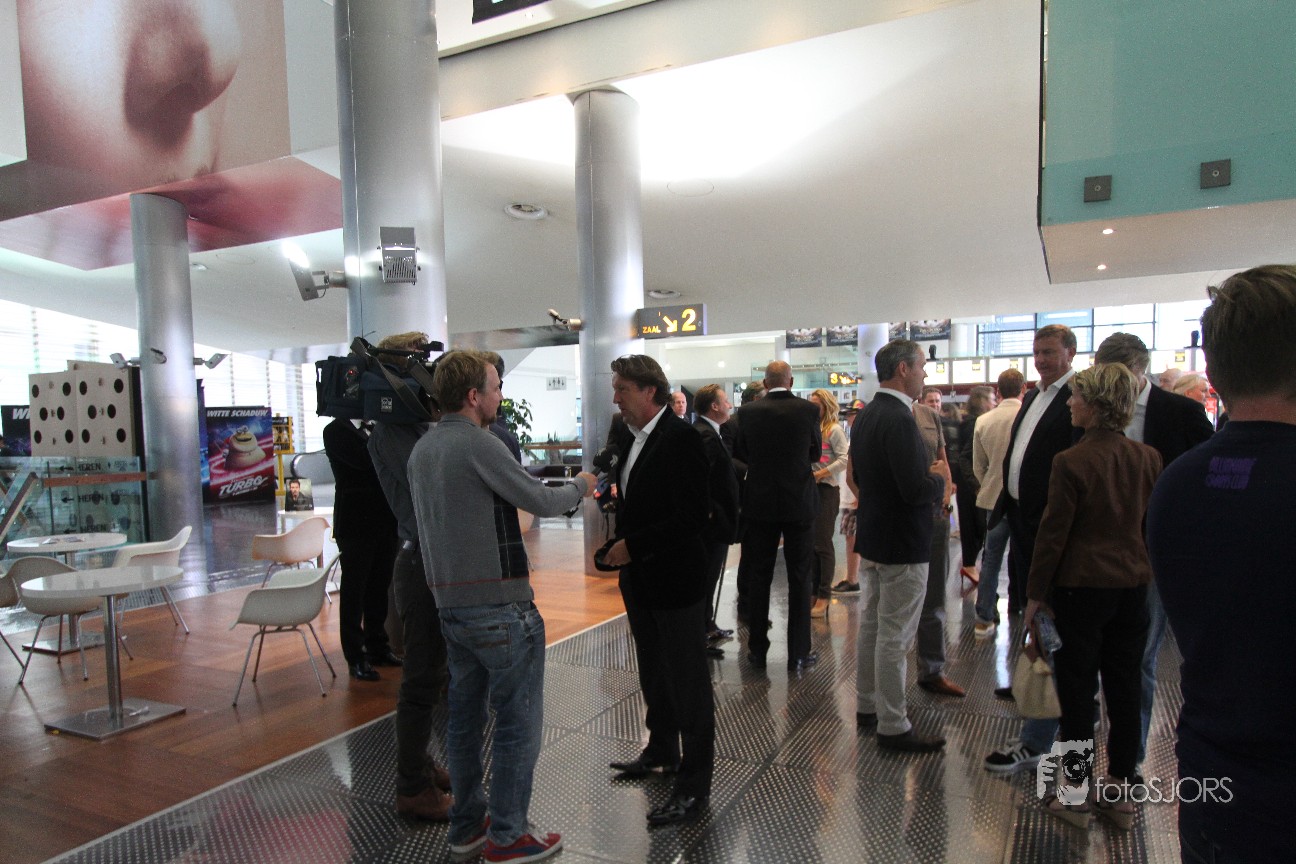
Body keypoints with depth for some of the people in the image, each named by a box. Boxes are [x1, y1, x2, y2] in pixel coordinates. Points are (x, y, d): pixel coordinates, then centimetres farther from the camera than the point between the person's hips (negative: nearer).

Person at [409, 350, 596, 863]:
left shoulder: (422, 449, 8)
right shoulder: (477, 443, -17)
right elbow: (541, 502, -12)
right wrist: (580, 486, 5)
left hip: (451, 604, 9)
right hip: (500, 607, -8)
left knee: (465, 715, 18)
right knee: (518, 722, 5)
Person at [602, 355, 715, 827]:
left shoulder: (680, 438, -18)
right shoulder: (632, 439, 9)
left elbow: (692, 516, -23)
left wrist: (633, 546, -20)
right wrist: (623, 547, 4)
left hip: (675, 580, -8)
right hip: (640, 578, 8)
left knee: (687, 680, 4)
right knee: (654, 673, 22)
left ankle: (695, 783, 17)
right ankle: (662, 749, 41)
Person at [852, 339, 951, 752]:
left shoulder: (865, 416, 7)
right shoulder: (899, 420, -23)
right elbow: (915, 490, -28)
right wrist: (940, 480, -7)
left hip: (873, 539, 10)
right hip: (902, 546, -10)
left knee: (872, 626, 18)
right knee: (894, 637, 1)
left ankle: (867, 706, 32)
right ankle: (893, 726, 12)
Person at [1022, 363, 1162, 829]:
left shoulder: (1072, 461, -16)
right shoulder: (1149, 459, 0)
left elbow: (1054, 532, -13)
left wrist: (1036, 593, -4)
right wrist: (1146, 573, 20)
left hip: (1081, 586, -5)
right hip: (1133, 586, 5)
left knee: (1077, 691, 6)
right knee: (1125, 691, 14)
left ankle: (1075, 796, 16)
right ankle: (1121, 794, 26)